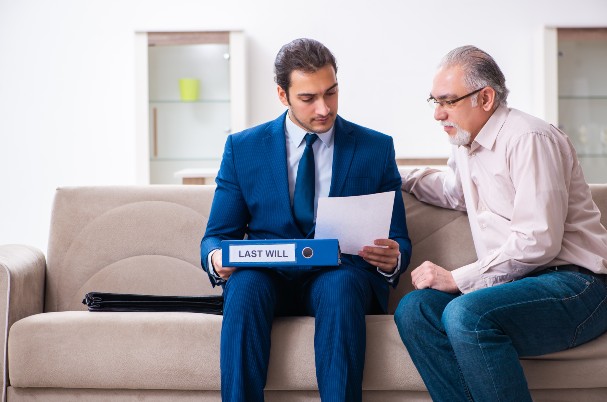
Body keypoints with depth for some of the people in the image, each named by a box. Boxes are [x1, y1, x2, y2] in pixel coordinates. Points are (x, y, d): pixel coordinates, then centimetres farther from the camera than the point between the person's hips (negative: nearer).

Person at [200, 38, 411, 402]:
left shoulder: (376, 149, 8)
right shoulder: (243, 148, 8)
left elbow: (399, 243, 8)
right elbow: (217, 235, 10)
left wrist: (392, 259, -18)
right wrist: (216, 258, -16)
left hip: (342, 276, 0)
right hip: (268, 278, 1)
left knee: (340, 286, -36)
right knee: (245, 284, -34)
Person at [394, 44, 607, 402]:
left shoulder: (529, 139, -13)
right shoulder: (466, 145, 16)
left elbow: (538, 241, -21)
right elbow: (452, 190, 41)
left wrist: (457, 279, -18)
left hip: (575, 284, -9)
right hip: (518, 280, 9)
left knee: (467, 315, -34)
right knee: (414, 310, -11)